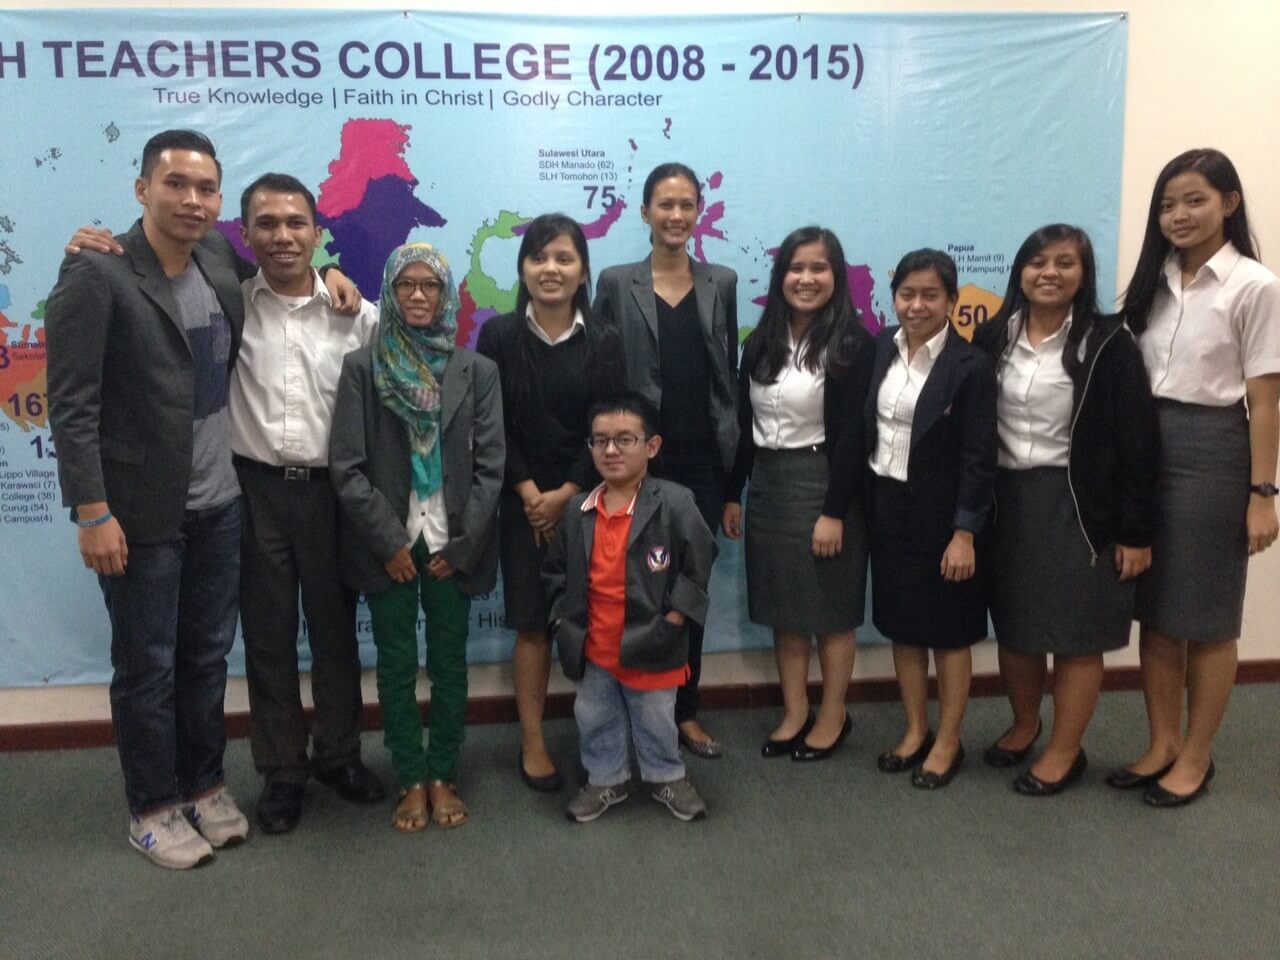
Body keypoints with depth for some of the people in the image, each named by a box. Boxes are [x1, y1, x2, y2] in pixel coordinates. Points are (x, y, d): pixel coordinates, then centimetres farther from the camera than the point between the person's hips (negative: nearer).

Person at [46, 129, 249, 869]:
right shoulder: (96, 275, -13)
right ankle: (153, 807, 27)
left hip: (220, 503, 6)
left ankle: (205, 784, 35)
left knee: (208, 655, 17)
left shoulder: (219, 259, 4)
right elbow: (72, 405, -15)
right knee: (147, 665, 9)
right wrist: (93, 511, -19)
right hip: (142, 511, -5)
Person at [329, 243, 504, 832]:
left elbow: (490, 465, -1)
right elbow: (346, 465, -5)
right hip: (388, 546, 0)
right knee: (396, 665, 7)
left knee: (449, 663, 9)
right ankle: (411, 780, 21)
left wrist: (462, 545, -7)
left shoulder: (476, 370, 2)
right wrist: (390, 542, -10)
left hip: (453, 546, 1)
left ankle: (443, 776, 24)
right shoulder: (362, 367, -1)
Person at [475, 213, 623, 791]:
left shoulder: (603, 342, 2)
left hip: (587, 501, 1)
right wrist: (529, 493, -10)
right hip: (524, 502, 0)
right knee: (532, 623, 3)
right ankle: (532, 743, 14)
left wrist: (566, 494, -11)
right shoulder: (498, 335, 1)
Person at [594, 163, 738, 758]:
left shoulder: (721, 283, 8)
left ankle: (685, 712, 24)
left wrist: (734, 461, 7)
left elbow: (729, 373, 10)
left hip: (702, 461, 3)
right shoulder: (616, 284, 0)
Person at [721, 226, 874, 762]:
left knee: (830, 610, 6)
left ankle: (833, 717, 21)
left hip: (822, 483, -5)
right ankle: (795, 713, 24)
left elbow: (851, 434, -13)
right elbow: (743, 424, 10)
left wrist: (835, 511, -18)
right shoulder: (761, 343, 9)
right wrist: (731, 494, 8)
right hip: (766, 484, 6)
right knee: (783, 608, 11)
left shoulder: (852, 344, -8)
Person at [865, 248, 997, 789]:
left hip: (942, 514, -5)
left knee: (949, 629, 8)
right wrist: (861, 504, 6)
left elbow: (979, 458, -14)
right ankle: (914, 730, 30)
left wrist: (964, 532, -17)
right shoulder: (879, 348, 3)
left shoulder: (972, 365, -12)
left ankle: (948, 741, 23)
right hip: (888, 507, 5)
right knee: (902, 623, 14)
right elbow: (863, 426, 7)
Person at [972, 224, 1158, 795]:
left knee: (1075, 635, 6)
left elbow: (1136, 440, -8)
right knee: (1013, 628, 14)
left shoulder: (1108, 343, -8)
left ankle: (1065, 750, 22)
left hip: (1078, 506, -4)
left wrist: (1135, 531, -10)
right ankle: (1023, 725, 37)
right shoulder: (993, 337, 4)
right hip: (1007, 500, 4)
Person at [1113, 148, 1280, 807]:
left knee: (1205, 617, 6)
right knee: (1154, 610, 12)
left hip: (1211, 452, -6)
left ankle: (1195, 756, 21)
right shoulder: (1155, 281, 9)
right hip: (1144, 449, 6)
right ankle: (1161, 743, 26)